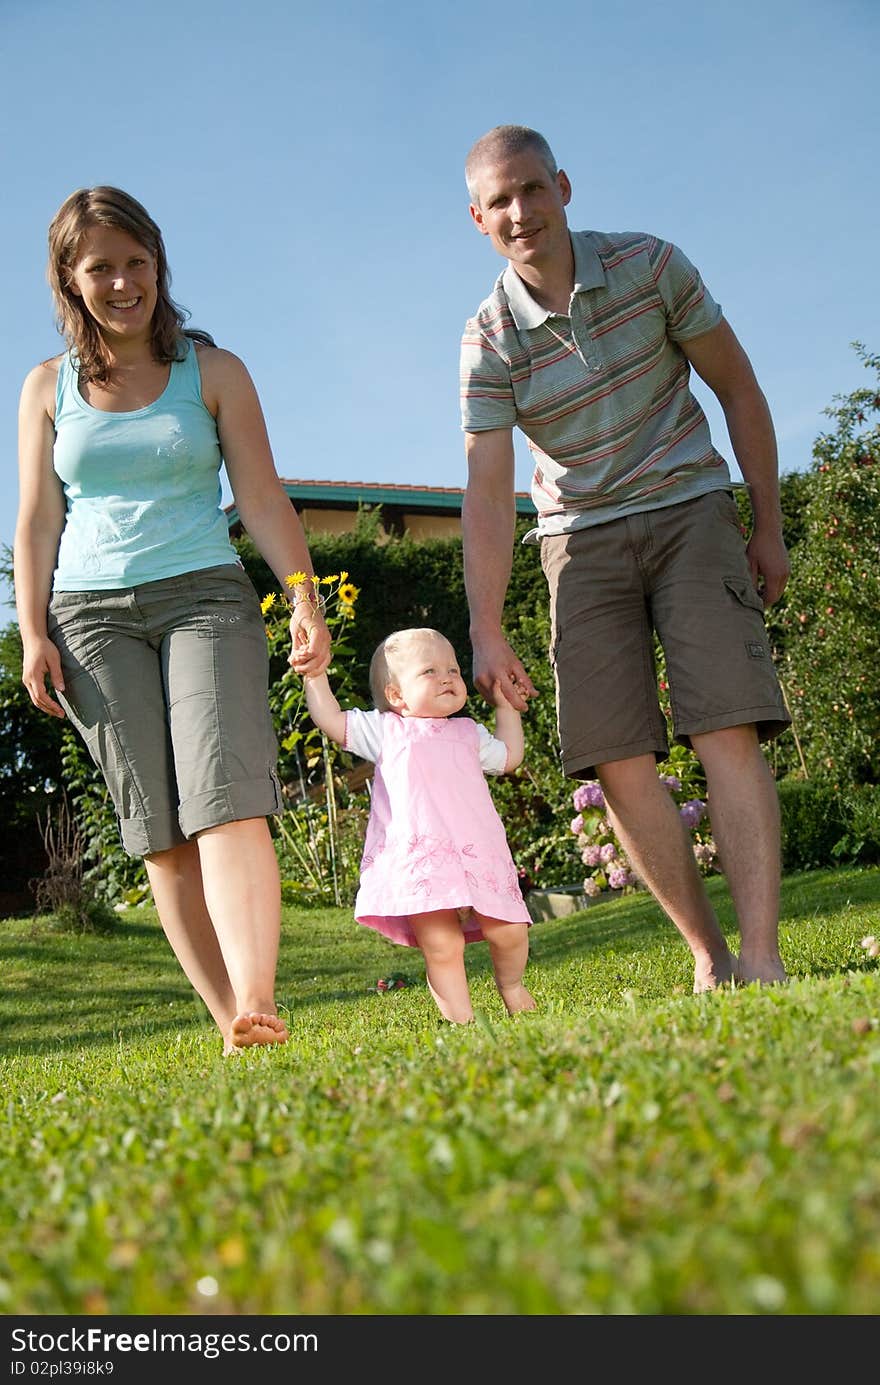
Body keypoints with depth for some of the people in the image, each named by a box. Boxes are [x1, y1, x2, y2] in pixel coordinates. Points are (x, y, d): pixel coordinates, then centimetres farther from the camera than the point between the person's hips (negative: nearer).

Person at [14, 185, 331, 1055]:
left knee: (226, 797, -20)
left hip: (204, 597, -2)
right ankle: (230, 1023, -4)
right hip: (93, 615, 2)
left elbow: (262, 500, 5)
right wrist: (33, 635, 1)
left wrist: (304, 599, -6)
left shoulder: (211, 372, 9)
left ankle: (257, 1006, -32)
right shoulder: (49, 388, 13)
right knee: (157, 829, -5)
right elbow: (38, 524, 10)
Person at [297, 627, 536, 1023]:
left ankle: (510, 986, 30)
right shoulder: (385, 730, 14)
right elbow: (332, 721, 12)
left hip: (479, 854, 3)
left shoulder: (468, 732, 25)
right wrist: (314, 675, 8)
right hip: (418, 861, -3)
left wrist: (505, 705, 38)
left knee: (508, 933, -1)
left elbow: (508, 757, 38)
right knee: (441, 948, -11)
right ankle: (461, 1019, 0)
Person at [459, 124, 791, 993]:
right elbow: (487, 492, -11)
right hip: (583, 540, 1)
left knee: (726, 729, -17)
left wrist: (768, 526, 2)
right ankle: (709, 957, 3)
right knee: (616, 758, -8)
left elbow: (737, 387, 3)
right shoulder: (489, 340, -6)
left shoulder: (651, 266, -6)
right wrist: (485, 631, -19)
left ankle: (761, 956, -20)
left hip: (690, 510, -1)